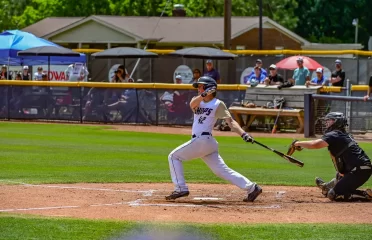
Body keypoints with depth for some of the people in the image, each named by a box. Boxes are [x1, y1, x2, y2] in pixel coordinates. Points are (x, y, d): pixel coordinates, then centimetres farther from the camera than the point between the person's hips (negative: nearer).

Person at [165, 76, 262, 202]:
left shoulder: (218, 104, -1)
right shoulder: (197, 101, 19)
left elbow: (230, 121, -8)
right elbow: (192, 104, -6)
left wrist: (243, 134, -23)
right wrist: (203, 95, -25)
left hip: (202, 139, -7)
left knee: (174, 157, -2)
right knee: (222, 170, 3)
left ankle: (181, 188, -6)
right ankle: (251, 188, -1)